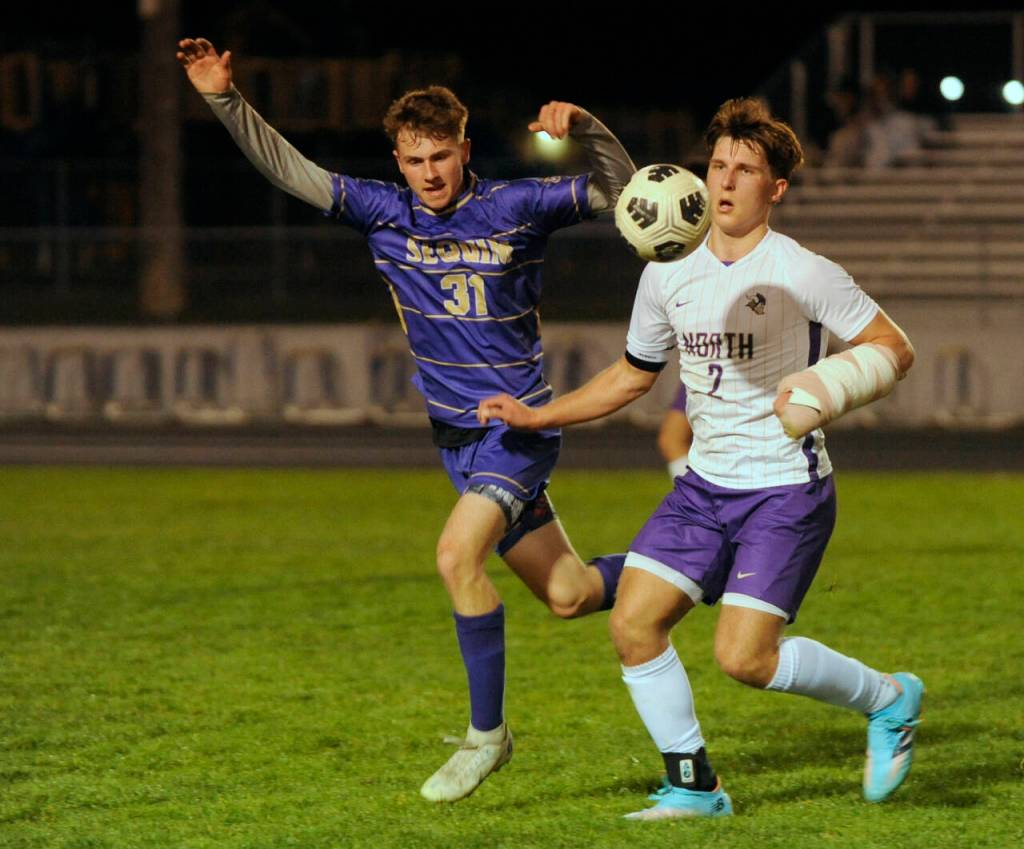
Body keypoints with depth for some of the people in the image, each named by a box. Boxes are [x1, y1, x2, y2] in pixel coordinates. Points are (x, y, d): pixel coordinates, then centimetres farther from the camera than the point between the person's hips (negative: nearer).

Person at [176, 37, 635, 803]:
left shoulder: (516, 207, -8)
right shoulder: (384, 214, 1)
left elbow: (622, 189, -4)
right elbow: (289, 169, 0)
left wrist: (583, 130, -22)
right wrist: (226, 99, -11)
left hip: (519, 427, -5)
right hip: (457, 437, 5)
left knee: (458, 553, -25)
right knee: (567, 595, 7)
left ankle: (487, 733, -14)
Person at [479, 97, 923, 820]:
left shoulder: (801, 274, -12)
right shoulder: (669, 276, 5)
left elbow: (894, 347, -6)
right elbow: (632, 377, 20)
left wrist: (831, 391, -24)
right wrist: (537, 417, 13)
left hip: (787, 488, -6)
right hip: (707, 483, 6)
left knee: (744, 656, -16)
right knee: (633, 623, -7)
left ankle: (888, 700, 8)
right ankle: (693, 787, 6)